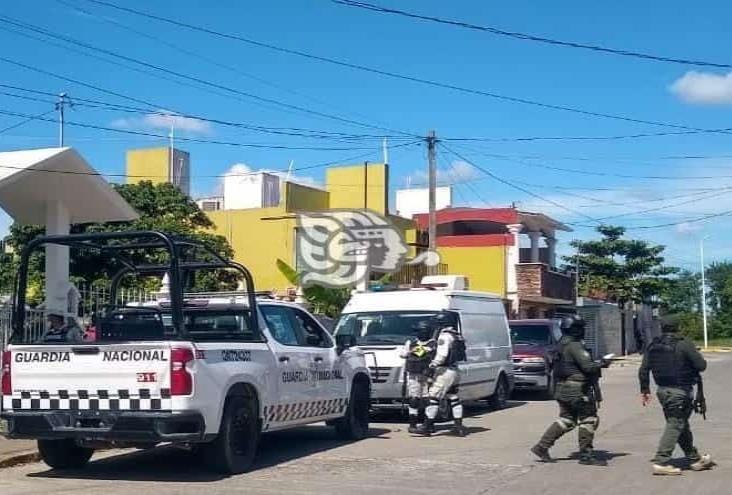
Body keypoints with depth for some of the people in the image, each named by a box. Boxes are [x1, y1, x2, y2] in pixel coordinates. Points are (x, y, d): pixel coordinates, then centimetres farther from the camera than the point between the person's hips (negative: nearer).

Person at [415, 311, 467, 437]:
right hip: (454, 371, 9)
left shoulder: (444, 336, -12)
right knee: (454, 399, 12)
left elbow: (442, 355, -21)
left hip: (444, 371, -9)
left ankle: (427, 426, -6)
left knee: (434, 398, -6)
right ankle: (459, 426, 12)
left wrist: (432, 366, -20)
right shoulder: (457, 337, 17)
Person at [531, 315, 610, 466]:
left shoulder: (563, 345, 14)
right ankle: (586, 455, 2)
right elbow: (587, 366, -22)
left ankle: (542, 447, 11)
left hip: (563, 389, 10)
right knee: (589, 420, -1)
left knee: (566, 420, 14)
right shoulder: (574, 346, -17)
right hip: (577, 390, -10)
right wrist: (601, 364, -4)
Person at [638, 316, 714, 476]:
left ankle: (695, 459, 29)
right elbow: (701, 366, -12)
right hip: (680, 391, -7)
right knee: (675, 425, -3)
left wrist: (645, 390, 17)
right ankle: (661, 462, -9)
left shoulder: (653, 346, 6)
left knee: (682, 425, 18)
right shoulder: (684, 345, -12)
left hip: (662, 391, 7)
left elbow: (643, 370, 7)